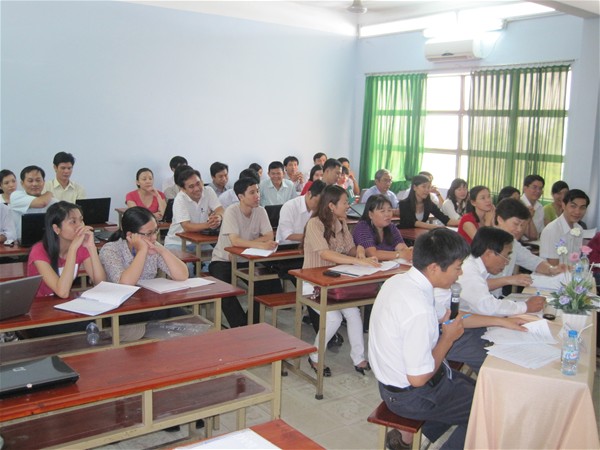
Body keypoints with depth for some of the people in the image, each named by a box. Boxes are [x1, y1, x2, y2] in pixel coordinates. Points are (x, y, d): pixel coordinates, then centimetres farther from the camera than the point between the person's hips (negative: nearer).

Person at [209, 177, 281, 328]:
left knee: (271, 281, -16)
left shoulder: (260, 211, -5)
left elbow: (269, 237, -14)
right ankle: (241, 327, -11)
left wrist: (244, 244, -24)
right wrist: (261, 245, -41)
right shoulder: (231, 211, -19)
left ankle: (251, 323, 0)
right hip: (224, 260, -4)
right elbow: (235, 241, -30)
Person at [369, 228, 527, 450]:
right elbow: (418, 379, -28)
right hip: (411, 396, -9)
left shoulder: (400, 280, -4)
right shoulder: (419, 310, -34)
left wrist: (501, 321, 12)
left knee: (470, 387, 28)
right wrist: (448, 338, -15)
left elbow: (445, 315, 11)